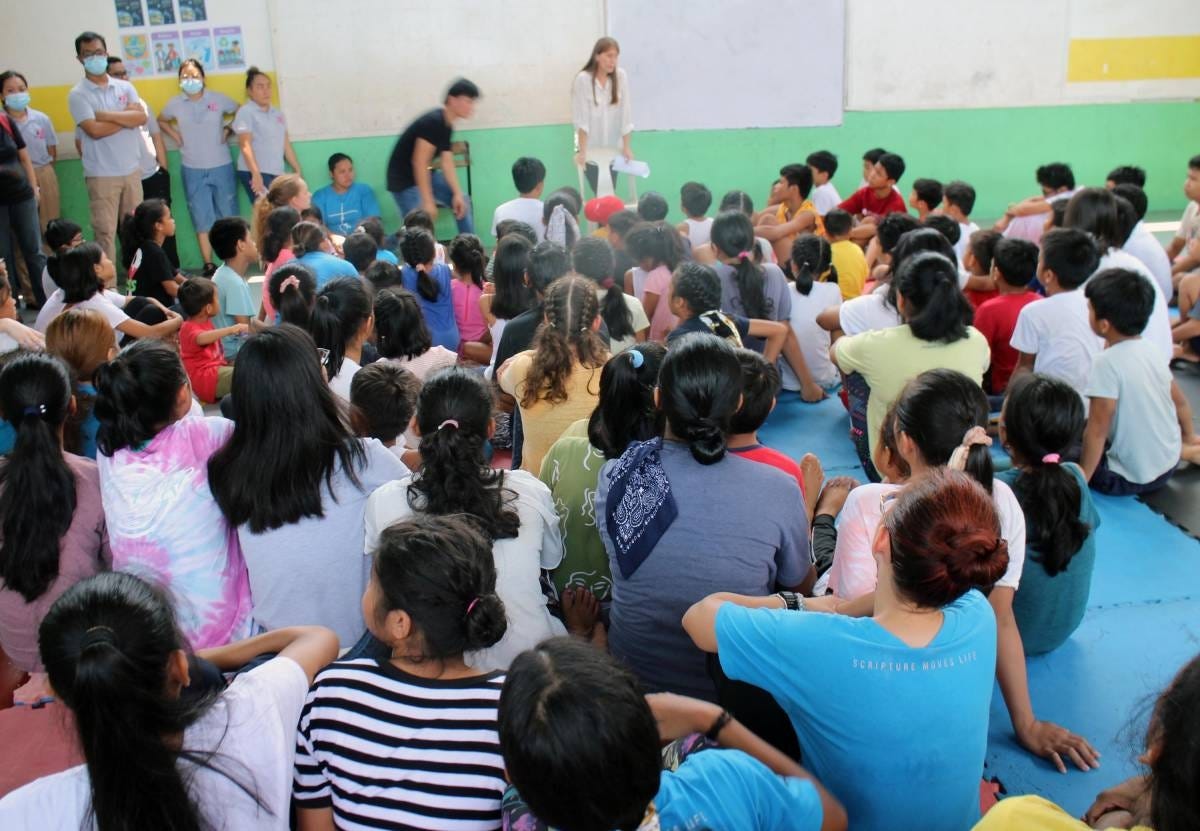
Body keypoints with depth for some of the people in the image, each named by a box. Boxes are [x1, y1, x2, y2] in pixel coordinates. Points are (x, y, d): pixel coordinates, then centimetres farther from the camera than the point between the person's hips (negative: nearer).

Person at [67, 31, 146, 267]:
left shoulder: (125, 87, 9)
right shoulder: (78, 94, -4)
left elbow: (142, 117, -6)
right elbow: (95, 130, -16)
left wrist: (107, 115, -13)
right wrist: (127, 117, -7)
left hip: (132, 170, 4)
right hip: (101, 174, -4)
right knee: (105, 232, -1)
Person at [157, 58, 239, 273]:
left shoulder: (218, 99, -5)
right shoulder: (175, 104, 1)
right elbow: (161, 121, 21)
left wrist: (226, 129, 1)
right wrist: (175, 135, 5)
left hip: (221, 167, -1)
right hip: (192, 170, 1)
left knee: (228, 216, 6)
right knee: (202, 220, 4)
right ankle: (208, 265, 9)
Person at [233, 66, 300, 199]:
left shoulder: (277, 114, 18)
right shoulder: (245, 112, -3)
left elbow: (286, 145, 20)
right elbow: (246, 146, -12)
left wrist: (297, 170, 15)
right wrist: (256, 175, -22)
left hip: (277, 173, 7)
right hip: (254, 173, -6)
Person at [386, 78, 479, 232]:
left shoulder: (446, 126, 5)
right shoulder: (433, 122, -24)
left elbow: (447, 162, 5)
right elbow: (419, 162, -28)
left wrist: (457, 193, -5)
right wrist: (428, 201, -28)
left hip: (425, 174, 10)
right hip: (404, 179, -10)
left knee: (462, 201, 13)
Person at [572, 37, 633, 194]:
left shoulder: (621, 76, -9)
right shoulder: (583, 79, -16)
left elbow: (625, 113, -5)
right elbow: (581, 119, -16)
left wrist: (626, 146, -4)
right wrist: (582, 151, -17)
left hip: (613, 147, 2)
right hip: (590, 148, -2)